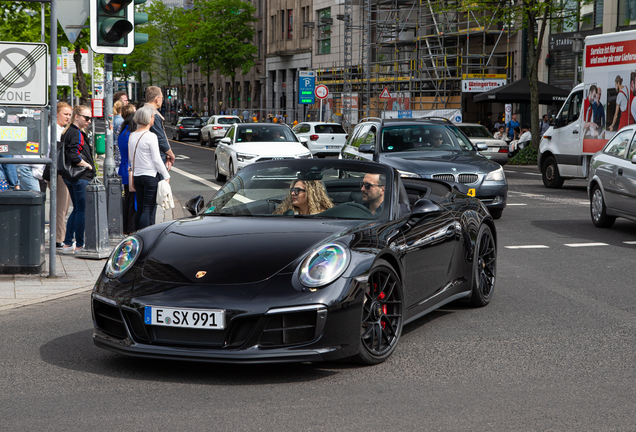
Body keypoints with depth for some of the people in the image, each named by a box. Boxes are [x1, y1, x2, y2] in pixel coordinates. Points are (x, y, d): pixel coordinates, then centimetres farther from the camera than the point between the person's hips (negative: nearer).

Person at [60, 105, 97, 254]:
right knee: (82, 211, -3)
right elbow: (74, 156, -25)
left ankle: (67, 243, 17)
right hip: (80, 177, -10)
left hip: (70, 176, 10)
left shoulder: (68, 132, 16)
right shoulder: (76, 133, -16)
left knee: (77, 209, 16)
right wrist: (88, 166, -12)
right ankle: (79, 245, 2)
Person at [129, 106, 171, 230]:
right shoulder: (151, 136, -13)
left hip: (136, 176, 7)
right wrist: (166, 176, -5)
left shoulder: (132, 136, 8)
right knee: (148, 209, -5)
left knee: (140, 209, 11)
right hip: (150, 175, -7)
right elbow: (156, 159, -13)